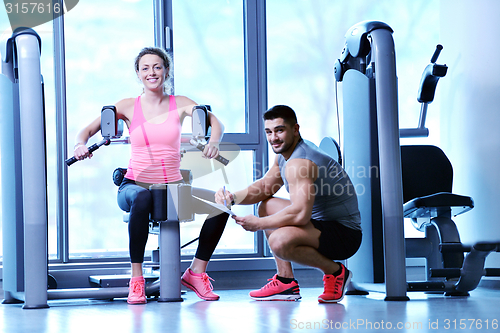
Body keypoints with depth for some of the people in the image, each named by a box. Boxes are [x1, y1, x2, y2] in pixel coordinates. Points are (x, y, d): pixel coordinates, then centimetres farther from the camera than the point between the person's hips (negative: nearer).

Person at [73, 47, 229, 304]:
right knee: (142, 199, -40)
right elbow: (88, 130, 2)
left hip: (173, 186, 2)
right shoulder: (128, 107, 3)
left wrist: (213, 142, -27)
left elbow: (215, 123, -4)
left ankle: (196, 272, -3)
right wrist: (81, 145, -21)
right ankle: (136, 279, -28)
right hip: (136, 184, -2)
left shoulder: (180, 104, 6)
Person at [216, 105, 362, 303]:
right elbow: (264, 188, 21)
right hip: (322, 222, 11)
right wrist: (233, 197, 2)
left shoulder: (299, 162, -23)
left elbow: (301, 214, -33)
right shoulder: (285, 155, 10)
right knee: (267, 206, 20)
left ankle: (335, 272, -8)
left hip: (345, 234, -11)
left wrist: (258, 224, -22)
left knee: (279, 241, -33)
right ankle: (286, 283, 16)